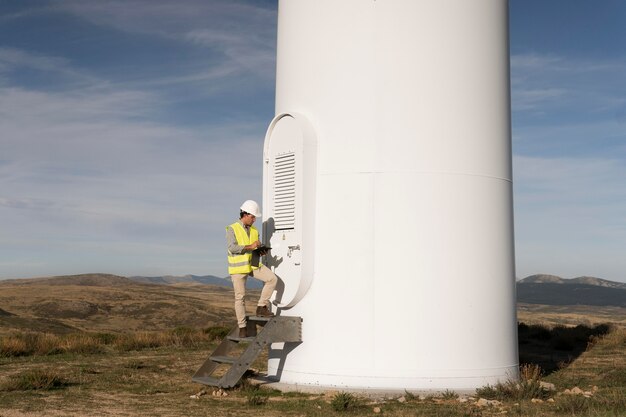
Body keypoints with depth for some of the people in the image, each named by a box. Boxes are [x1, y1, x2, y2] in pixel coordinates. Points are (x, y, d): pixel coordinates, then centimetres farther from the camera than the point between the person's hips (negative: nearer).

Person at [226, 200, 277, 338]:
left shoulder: (254, 230, 11)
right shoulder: (232, 229, -8)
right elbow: (232, 247, -21)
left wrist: (260, 251, -2)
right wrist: (250, 246, -26)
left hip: (253, 264, 5)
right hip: (238, 267, -5)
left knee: (272, 279, -13)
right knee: (240, 297, -1)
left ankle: (261, 307, -2)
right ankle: (242, 327, 7)